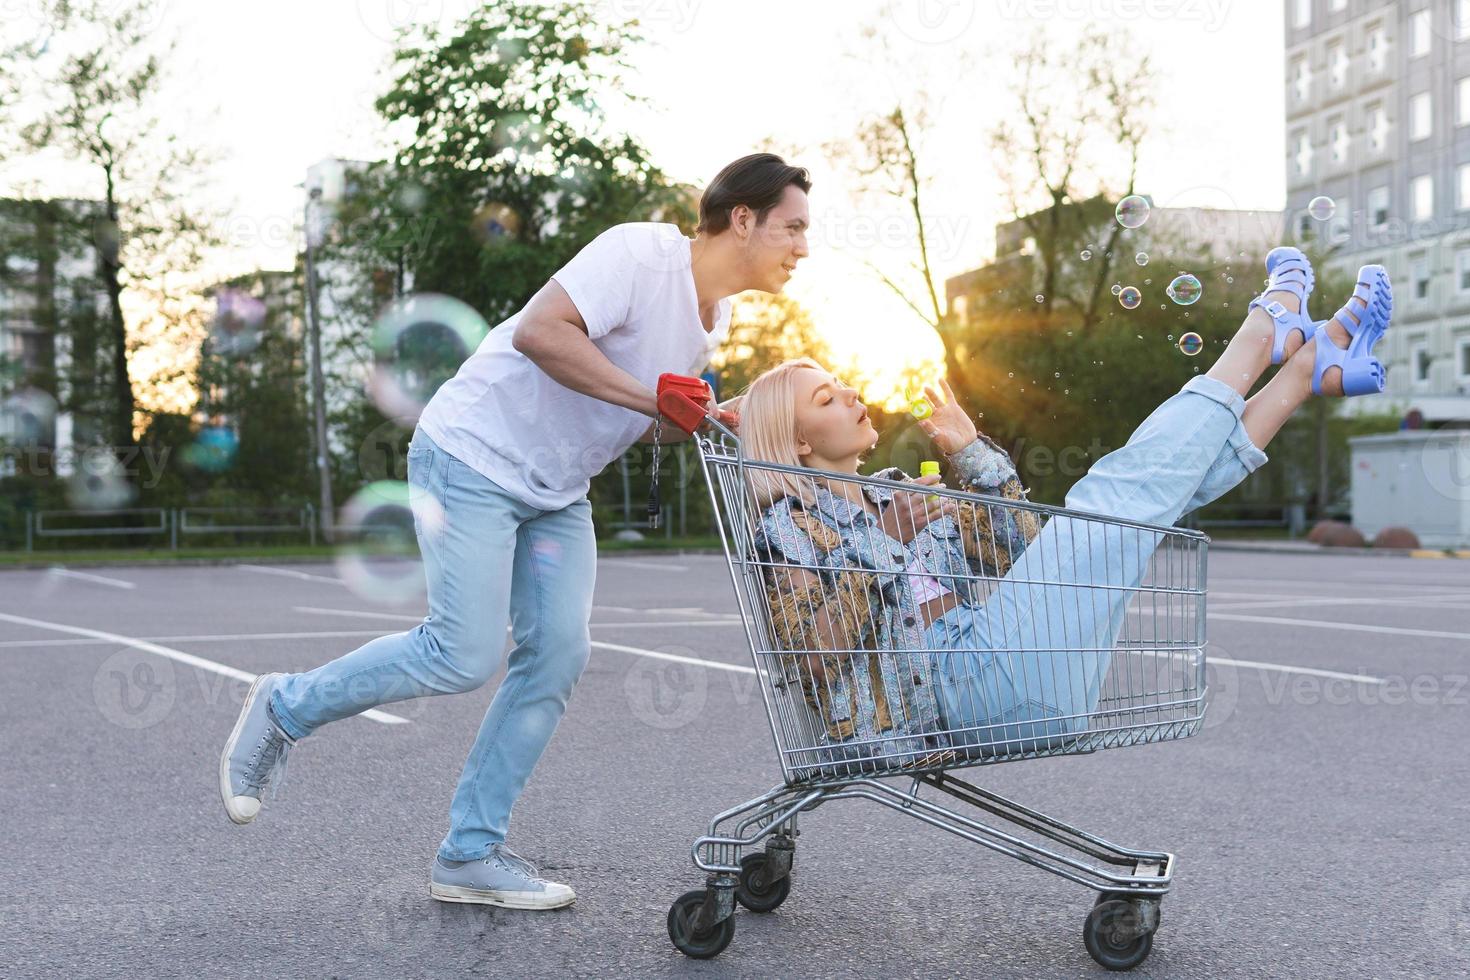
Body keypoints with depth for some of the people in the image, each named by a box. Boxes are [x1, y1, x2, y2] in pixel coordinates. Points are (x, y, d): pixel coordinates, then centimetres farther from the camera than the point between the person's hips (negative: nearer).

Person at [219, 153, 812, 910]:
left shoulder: (711, 319, 9)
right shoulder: (641, 255, -20)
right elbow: (539, 331, -31)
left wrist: (712, 421, -4)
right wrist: (654, 398, -30)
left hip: (556, 491, 9)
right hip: (475, 457, -9)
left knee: (558, 654, -2)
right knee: (466, 656, -13)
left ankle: (470, 853, 6)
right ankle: (285, 709, 10)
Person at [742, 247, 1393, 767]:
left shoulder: (898, 496, 24)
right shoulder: (789, 528, 0)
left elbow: (1019, 548, 23)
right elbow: (816, 654, -13)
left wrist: (971, 454, 14)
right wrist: (877, 567, -19)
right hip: (966, 681, -9)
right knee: (1124, 490, -9)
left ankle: (1313, 365, 17)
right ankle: (1269, 328, 8)